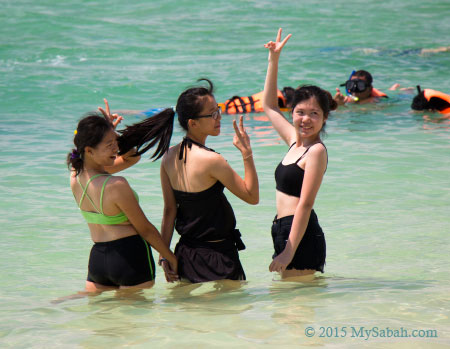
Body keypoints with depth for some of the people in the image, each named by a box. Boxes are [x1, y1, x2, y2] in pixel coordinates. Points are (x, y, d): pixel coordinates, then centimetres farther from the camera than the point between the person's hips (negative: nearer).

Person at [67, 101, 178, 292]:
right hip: (131, 255, -7)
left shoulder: (76, 175, -1)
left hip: (97, 255, 7)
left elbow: (131, 157, 14)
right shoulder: (116, 186, -23)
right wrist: (171, 257, 1)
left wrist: (111, 131, -2)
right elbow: (145, 229, -12)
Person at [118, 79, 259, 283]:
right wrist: (247, 153, -15)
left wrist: (164, 255, 10)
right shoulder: (211, 160, -19)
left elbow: (169, 211, 6)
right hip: (218, 257, -8)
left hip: (185, 256, 8)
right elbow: (252, 197, -12)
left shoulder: (169, 157, 1)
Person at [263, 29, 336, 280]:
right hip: (283, 231, 9)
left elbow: (305, 204, -17)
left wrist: (289, 251, -20)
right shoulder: (294, 141, 12)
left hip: (302, 236, -9)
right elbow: (270, 106, 28)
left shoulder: (316, 151, -11)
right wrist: (274, 60, 24)